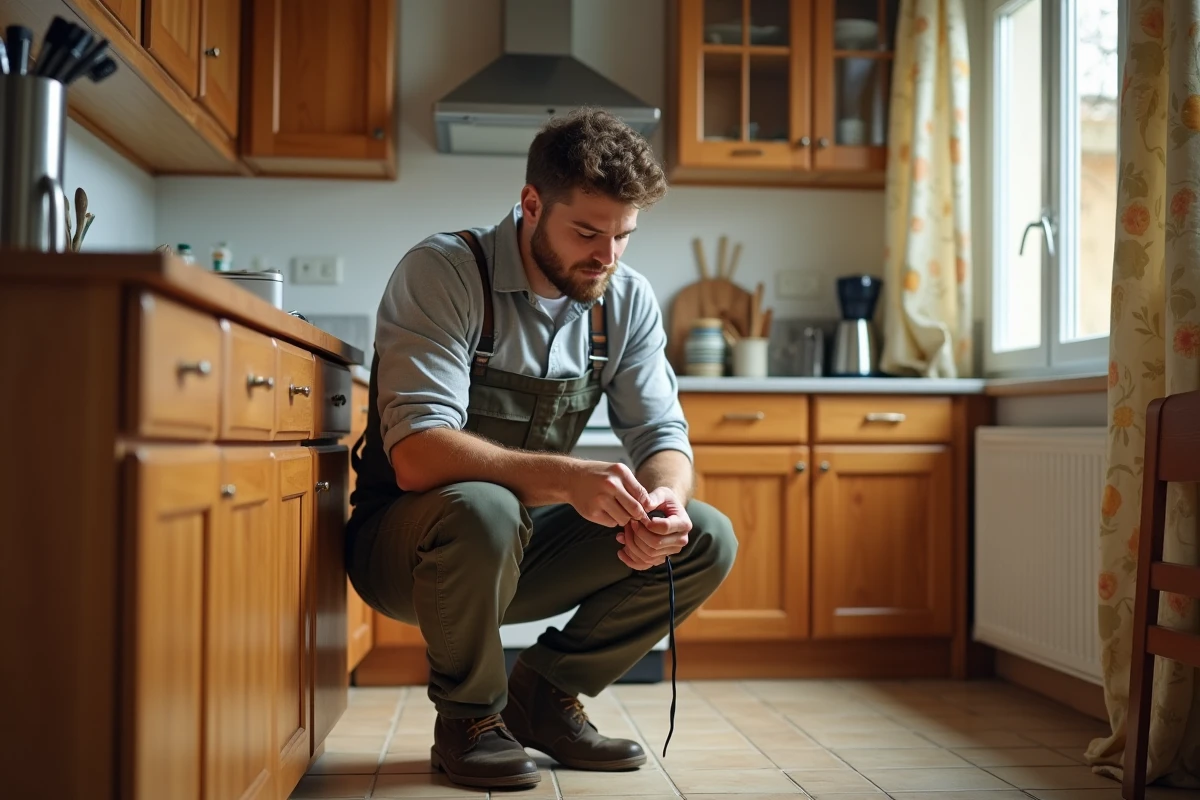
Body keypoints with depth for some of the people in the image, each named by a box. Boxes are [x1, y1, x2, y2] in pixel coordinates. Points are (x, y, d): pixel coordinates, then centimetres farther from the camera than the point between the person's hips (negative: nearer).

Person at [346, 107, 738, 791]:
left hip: (524, 552, 6)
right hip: (405, 544, -5)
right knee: (484, 509, -39)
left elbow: (663, 435, -3)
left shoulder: (628, 299, -2)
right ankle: (468, 717, -9)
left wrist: (664, 499, -28)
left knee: (707, 540, -11)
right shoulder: (442, 273, -21)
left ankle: (545, 693, 8)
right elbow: (416, 456, -31)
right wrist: (567, 478, -44)